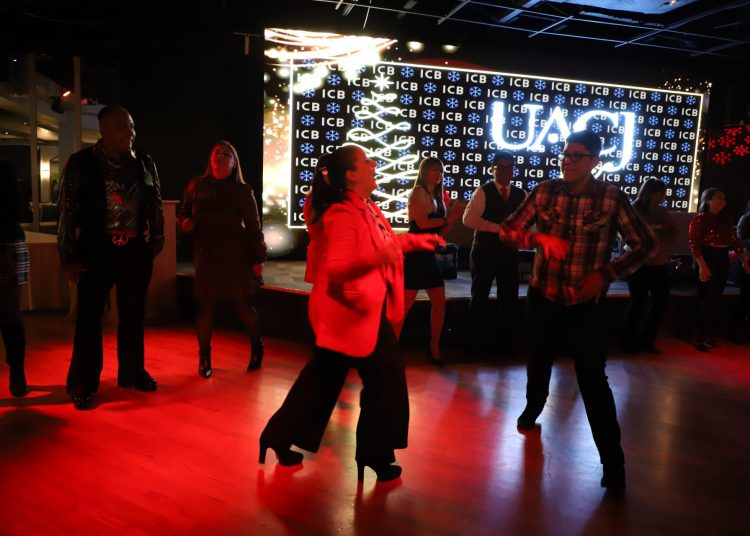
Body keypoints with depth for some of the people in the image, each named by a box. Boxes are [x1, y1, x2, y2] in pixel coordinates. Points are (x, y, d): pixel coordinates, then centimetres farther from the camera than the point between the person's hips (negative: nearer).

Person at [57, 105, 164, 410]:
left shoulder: (145, 164, 5)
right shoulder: (80, 164, -4)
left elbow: (156, 206, 12)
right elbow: (67, 211, -3)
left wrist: (156, 245, 9)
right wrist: (68, 258, -4)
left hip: (136, 251, 3)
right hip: (96, 251, -3)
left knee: (133, 315, 13)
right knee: (89, 317, 4)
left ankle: (132, 372, 29)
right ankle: (83, 383, 16)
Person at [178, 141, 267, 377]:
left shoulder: (242, 191, -1)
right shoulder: (196, 186, 6)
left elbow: (253, 226, 0)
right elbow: (183, 212, 17)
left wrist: (258, 258, -3)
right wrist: (184, 222, -7)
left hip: (236, 255, -2)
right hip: (206, 253, 2)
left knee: (243, 305, 1)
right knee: (205, 304, 1)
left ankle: (256, 347, 27)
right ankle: (204, 357, 17)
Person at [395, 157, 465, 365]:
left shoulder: (437, 197, 15)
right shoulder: (418, 191, -7)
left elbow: (440, 231, 11)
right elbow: (422, 223, -19)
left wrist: (453, 216, -4)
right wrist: (448, 218, -9)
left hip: (429, 255, 8)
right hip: (414, 254, -8)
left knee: (440, 303, 9)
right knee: (404, 305, -6)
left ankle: (434, 347, 21)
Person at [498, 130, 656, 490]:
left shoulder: (612, 198, -10)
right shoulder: (544, 191, -4)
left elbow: (645, 244, -4)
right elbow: (508, 229, 0)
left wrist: (606, 274, -16)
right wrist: (539, 238, -20)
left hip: (586, 304, -3)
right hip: (542, 298, 3)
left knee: (593, 381, -2)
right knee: (538, 363, 22)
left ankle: (613, 460, 11)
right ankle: (533, 408, 52)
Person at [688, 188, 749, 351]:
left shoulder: (725, 220, 12)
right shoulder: (700, 219, -9)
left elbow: (735, 241, 14)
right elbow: (694, 245, -16)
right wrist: (702, 266, -23)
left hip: (723, 261, 7)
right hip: (707, 260, -7)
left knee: (716, 300, 10)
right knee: (706, 300, -3)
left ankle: (710, 335, 20)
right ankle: (700, 337, 6)